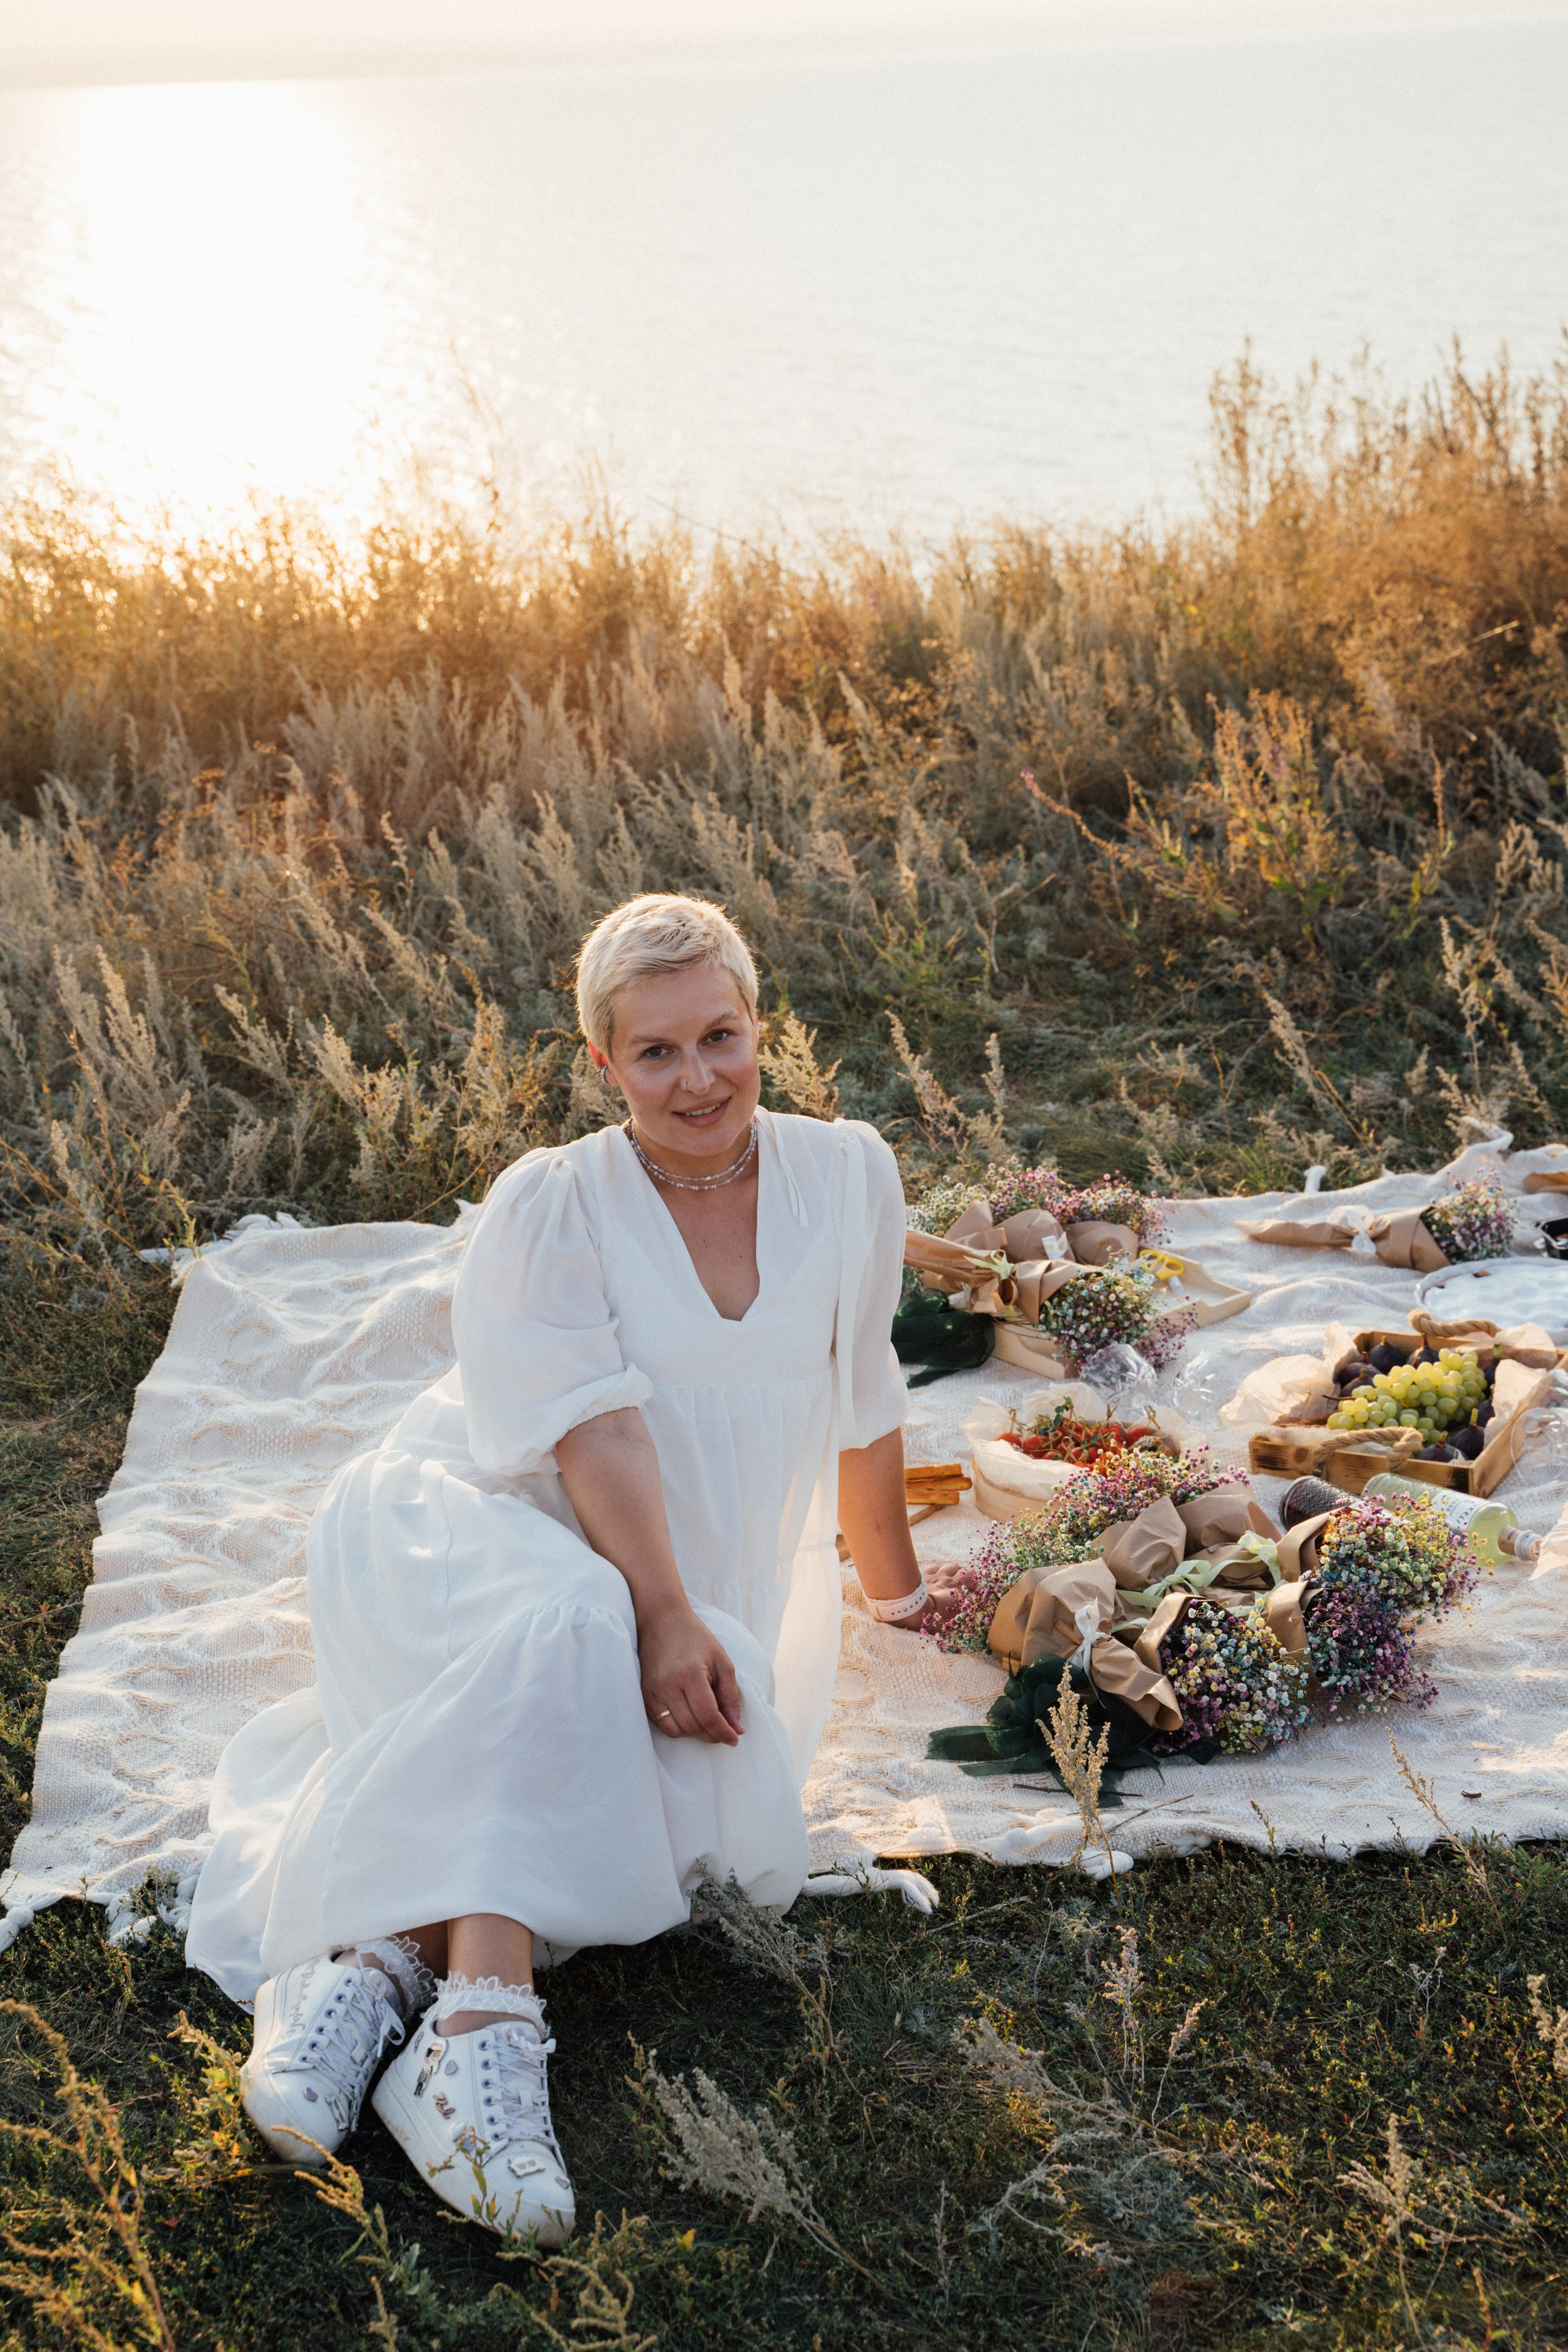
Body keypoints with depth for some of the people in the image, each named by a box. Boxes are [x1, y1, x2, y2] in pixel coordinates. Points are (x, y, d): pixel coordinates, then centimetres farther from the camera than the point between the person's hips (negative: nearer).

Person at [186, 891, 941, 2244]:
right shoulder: (551, 1207, -5)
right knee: (562, 1629, -39)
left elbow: (860, 1401, 17)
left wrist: (895, 1585, 26)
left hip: (703, 1586, 3)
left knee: (692, 1764, -31)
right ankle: (477, 2016, -44)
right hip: (479, 1526, -3)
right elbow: (598, 1428, -18)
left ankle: (380, 1959, -36)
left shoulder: (848, 1177, 5)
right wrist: (662, 1617, -31)